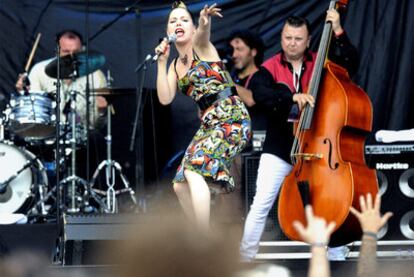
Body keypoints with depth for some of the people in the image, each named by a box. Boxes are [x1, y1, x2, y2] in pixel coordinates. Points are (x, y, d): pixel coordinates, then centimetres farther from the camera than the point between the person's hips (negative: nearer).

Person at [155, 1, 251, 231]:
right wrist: (162, 61, 0)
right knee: (181, 185, 9)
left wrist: (204, 21, -52)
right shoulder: (176, 66, 16)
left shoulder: (200, 46, -3)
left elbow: (203, 33, -28)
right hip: (209, 122, 9)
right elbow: (165, 98, 3)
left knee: (195, 170, -26)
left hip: (231, 117, -9)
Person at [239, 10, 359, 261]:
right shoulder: (270, 68, -4)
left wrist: (338, 33, -21)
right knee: (262, 203, -8)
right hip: (279, 148, -1)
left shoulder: (320, 63, 3)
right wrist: (293, 96, -38)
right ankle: (245, 259, 0)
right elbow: (260, 93, -23)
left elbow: (351, 63, -10)